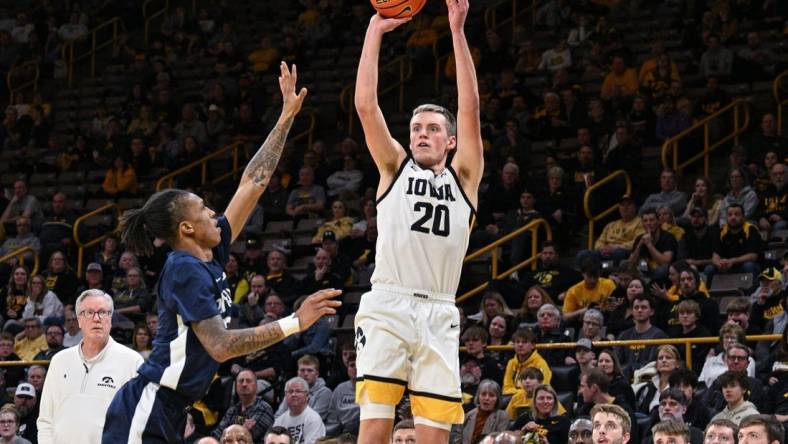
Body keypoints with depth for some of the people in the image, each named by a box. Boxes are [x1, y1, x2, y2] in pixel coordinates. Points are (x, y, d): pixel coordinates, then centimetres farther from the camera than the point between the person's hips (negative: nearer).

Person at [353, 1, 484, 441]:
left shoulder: (463, 177, 16)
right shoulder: (395, 168, 16)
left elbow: (470, 109, 5)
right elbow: (366, 105, 6)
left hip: (438, 314, 1)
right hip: (387, 307, -1)